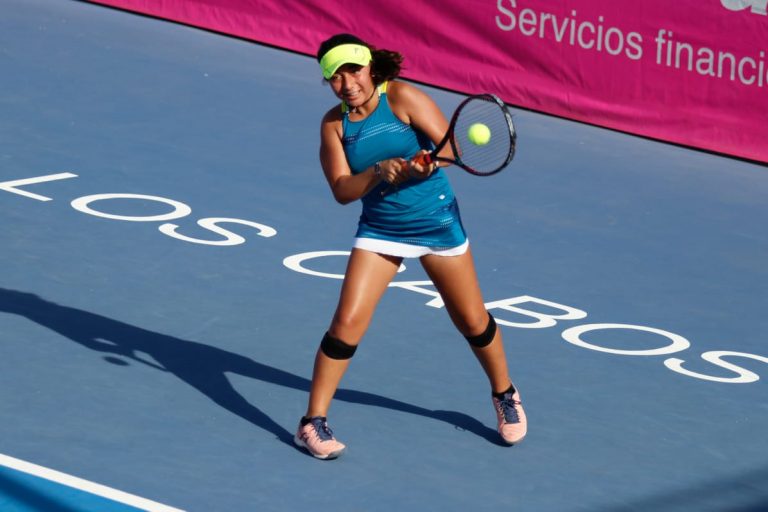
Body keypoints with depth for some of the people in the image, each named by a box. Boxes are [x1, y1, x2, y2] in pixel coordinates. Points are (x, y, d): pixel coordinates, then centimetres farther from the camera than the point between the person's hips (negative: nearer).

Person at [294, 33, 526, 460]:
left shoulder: (401, 97, -14)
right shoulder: (334, 125, -5)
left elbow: (450, 147, -16)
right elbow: (342, 190, -12)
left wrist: (427, 161, -37)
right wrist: (378, 171, -30)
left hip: (437, 224, -1)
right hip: (380, 230, 1)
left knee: (472, 321, 11)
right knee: (347, 321, -12)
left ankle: (505, 396, 36)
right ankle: (313, 422, -4)